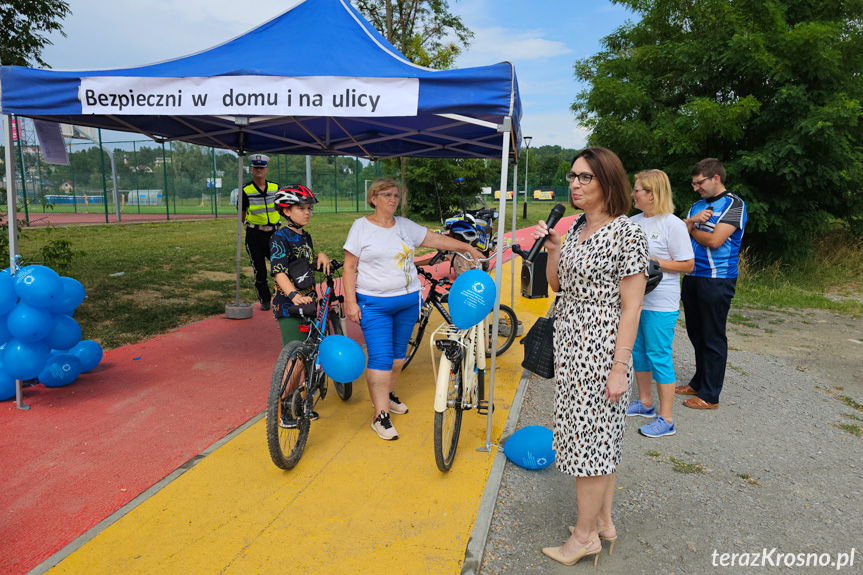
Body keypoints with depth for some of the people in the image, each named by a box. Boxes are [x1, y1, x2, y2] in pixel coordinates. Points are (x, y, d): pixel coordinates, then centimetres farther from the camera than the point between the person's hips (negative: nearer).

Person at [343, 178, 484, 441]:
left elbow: (435, 239, 12)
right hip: (374, 305, -5)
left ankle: (388, 395, 35)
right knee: (380, 357, -8)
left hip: (408, 301, 5)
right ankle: (380, 415, 0)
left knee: (398, 352, 15)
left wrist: (468, 247, 8)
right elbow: (349, 267, -6)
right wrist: (351, 301, -12)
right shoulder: (361, 226, -4)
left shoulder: (405, 225, 8)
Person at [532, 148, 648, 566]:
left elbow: (631, 307, -16)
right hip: (569, 345, 8)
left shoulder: (626, 232, -15)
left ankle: (585, 535, 20)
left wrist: (619, 368, -18)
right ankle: (603, 521, 33)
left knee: (588, 436, 2)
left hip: (599, 349, -8)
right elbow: (557, 284, 15)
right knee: (599, 436, 17)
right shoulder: (576, 227, 9)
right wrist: (552, 248, -2)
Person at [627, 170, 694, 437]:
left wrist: (651, 261, -18)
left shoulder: (672, 224, -12)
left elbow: (687, 264, -12)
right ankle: (645, 403, 34)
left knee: (659, 355, -3)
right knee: (637, 351, 16)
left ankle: (666, 419, 8)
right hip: (634, 298, 8)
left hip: (660, 303, -7)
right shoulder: (634, 221, 9)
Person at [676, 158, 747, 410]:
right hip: (692, 277, 7)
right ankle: (699, 383, 29)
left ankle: (710, 395, 9)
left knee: (713, 338, 0)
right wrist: (691, 221, -11)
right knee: (696, 333, 15)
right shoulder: (697, 205, 14)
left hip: (717, 280, -7)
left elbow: (714, 240, -18)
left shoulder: (734, 205, -8)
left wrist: (692, 228, -2)